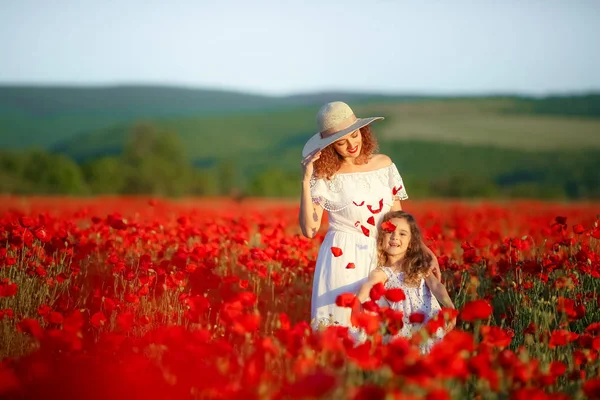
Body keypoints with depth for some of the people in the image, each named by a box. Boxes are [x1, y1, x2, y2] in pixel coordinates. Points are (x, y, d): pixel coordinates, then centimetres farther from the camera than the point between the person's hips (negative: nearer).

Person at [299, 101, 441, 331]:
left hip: (380, 259, 4)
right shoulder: (324, 176, -6)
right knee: (340, 323, -5)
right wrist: (306, 182, -18)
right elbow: (309, 230, -12)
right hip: (343, 259, -4)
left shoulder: (384, 165, 5)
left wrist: (425, 251, 3)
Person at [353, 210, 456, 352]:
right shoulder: (382, 272, 2)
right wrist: (357, 302, -44)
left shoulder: (420, 266, 12)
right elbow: (369, 285, -19)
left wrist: (449, 306, -26)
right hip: (401, 331, -2)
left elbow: (435, 285, -4)